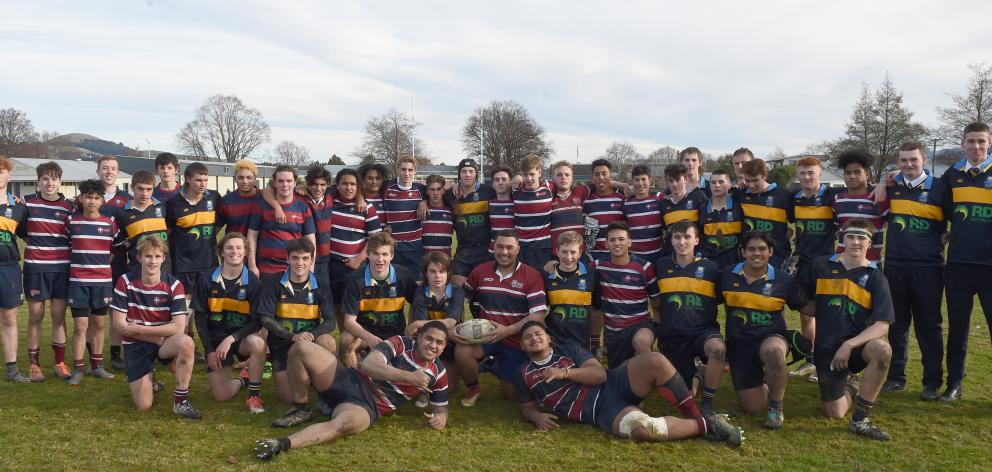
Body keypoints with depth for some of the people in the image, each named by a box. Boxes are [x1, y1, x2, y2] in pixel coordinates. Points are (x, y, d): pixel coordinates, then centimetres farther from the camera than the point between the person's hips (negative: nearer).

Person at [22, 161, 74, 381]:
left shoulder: (69, 206, 5)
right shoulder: (28, 202, 1)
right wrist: (35, 245, 0)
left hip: (61, 267, 1)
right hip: (35, 267, -1)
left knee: (59, 316, 6)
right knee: (36, 316, 3)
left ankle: (60, 363, 14)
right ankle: (34, 364, 12)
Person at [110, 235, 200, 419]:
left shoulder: (174, 285, -12)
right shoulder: (126, 282, -9)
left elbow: (178, 328, -18)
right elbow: (119, 324, -10)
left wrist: (138, 329, -18)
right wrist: (156, 338, -16)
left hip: (165, 342, 0)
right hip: (135, 345, 0)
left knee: (186, 343, -37)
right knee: (144, 406, -8)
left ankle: (180, 401, -19)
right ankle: (149, 382, 30)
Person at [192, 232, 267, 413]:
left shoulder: (253, 282, -5)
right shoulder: (207, 281, -2)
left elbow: (257, 321, -8)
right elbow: (199, 317, 2)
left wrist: (231, 339, -22)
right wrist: (210, 351, -5)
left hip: (242, 337, -1)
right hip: (215, 339, 1)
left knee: (257, 343, -38)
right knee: (221, 396, -12)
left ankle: (254, 394, -16)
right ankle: (242, 380, 25)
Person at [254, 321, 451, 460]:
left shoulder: (438, 374, 4)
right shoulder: (401, 343, -2)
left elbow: (441, 407, 15)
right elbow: (368, 364, -16)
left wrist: (440, 417, -12)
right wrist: (408, 376, -27)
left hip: (368, 406, -2)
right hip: (349, 381, 2)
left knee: (346, 423, -41)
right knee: (303, 349, -17)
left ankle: (282, 444, -46)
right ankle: (302, 410, 2)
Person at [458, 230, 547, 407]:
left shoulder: (532, 276, -10)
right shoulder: (480, 271, 1)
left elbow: (538, 315, -17)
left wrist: (508, 330, -27)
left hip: (516, 340, -1)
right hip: (484, 334, 2)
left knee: (511, 394, 4)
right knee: (461, 351, -29)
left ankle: (499, 369, 39)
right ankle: (473, 389, 2)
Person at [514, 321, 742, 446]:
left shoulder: (568, 350, 11)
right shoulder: (524, 375, 11)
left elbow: (600, 374, 0)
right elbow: (527, 408, 19)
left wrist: (564, 372, -11)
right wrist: (537, 417, -5)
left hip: (613, 386, 2)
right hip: (602, 412, -2)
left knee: (655, 361, -30)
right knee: (643, 428, -37)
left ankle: (695, 416, -14)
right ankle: (707, 425, -17)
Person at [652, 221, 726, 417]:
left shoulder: (710, 268, 0)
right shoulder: (662, 266, 6)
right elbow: (656, 305, 18)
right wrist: (660, 330, 15)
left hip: (703, 330, -2)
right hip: (672, 336, 2)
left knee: (718, 348, -38)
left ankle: (707, 403, -16)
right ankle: (698, 376, 35)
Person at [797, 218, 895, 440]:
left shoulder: (876, 277, -3)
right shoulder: (822, 266, 2)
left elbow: (882, 325, -12)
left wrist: (850, 345, -24)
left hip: (858, 343, -1)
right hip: (826, 349, 1)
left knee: (882, 350, -36)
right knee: (835, 413, -3)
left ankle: (860, 420, -19)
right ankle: (850, 387, 35)